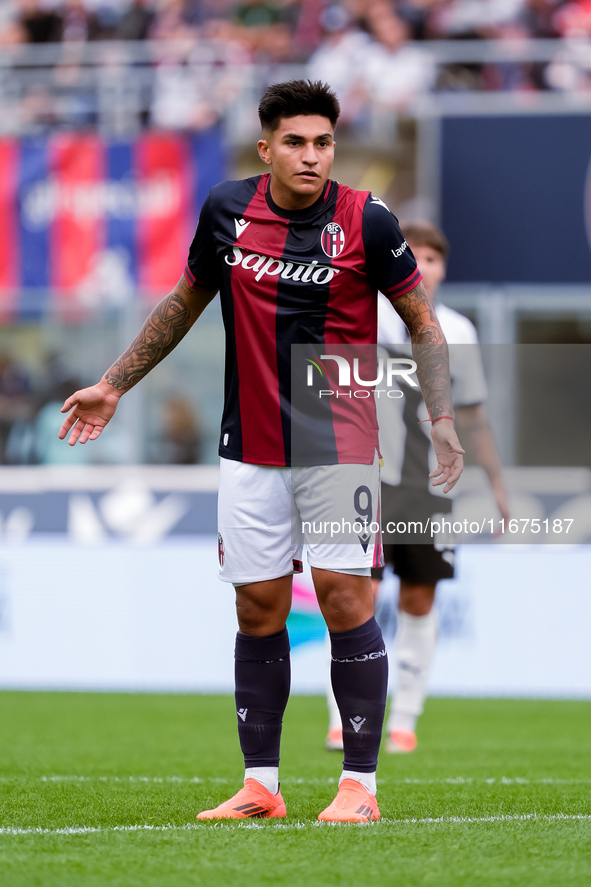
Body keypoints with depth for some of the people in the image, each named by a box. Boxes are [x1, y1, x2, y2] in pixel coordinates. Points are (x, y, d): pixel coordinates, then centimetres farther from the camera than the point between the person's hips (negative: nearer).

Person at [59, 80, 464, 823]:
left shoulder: (367, 221, -8)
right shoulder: (226, 210, 0)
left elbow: (422, 322, 2)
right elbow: (184, 302, 17)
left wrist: (442, 418, -8)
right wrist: (113, 385, 19)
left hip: (341, 447, -3)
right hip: (251, 449, 3)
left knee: (345, 599, -8)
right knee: (258, 609, 4)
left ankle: (360, 784, -1)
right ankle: (260, 784, 12)